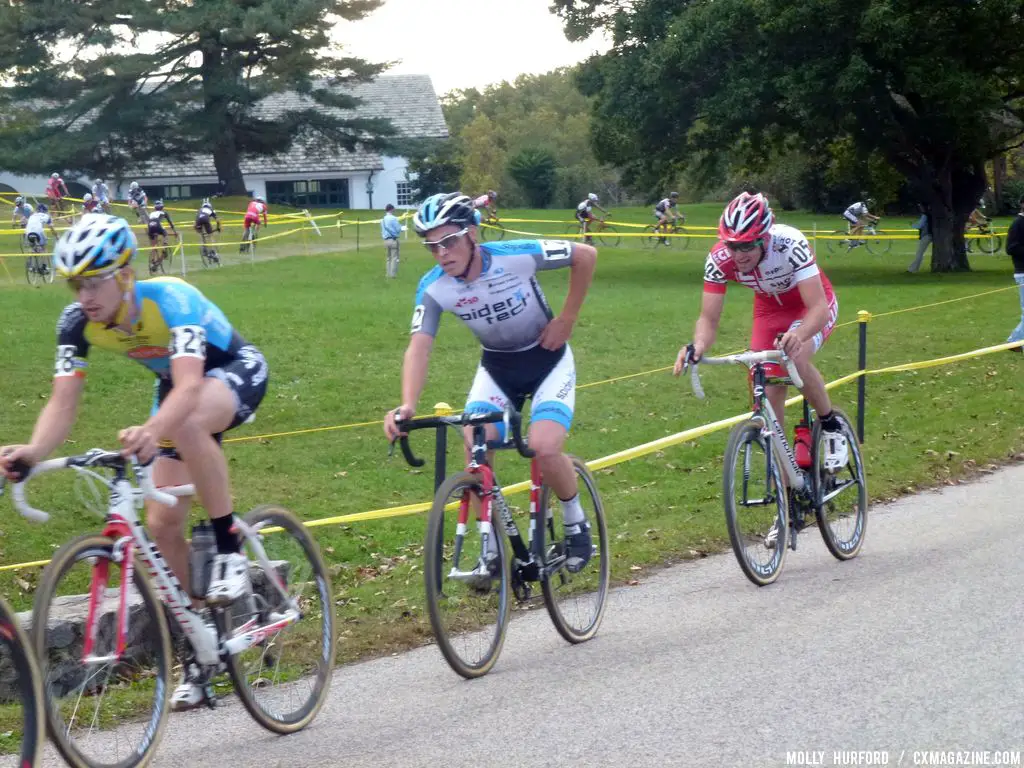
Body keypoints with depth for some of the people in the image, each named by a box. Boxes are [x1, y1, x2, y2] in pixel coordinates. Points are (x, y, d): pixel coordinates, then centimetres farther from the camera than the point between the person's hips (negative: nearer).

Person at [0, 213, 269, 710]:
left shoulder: (170, 299, -36)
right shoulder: (78, 322, -20)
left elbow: (189, 386, -49)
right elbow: (64, 400, -26)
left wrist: (152, 430, -69)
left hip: (236, 371, -6)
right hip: (177, 384, 6)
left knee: (186, 423, -40)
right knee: (162, 523, -4)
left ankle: (230, 551, -24)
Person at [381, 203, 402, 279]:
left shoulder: (383, 220, 9)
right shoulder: (393, 218, -12)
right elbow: (398, 229, -12)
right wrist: (400, 226, 8)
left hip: (386, 240, 7)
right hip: (393, 239, -7)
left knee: (389, 258, 16)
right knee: (394, 257, -3)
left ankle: (388, 274, 16)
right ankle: (393, 274, -6)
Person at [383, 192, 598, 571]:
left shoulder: (516, 256, -27)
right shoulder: (434, 288, -18)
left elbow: (586, 255, -15)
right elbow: (419, 347, -24)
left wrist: (567, 318, -12)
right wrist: (408, 405, -41)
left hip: (547, 359, -3)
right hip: (496, 367, 3)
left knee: (544, 448, -23)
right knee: (474, 448, -18)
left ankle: (576, 523, 7)